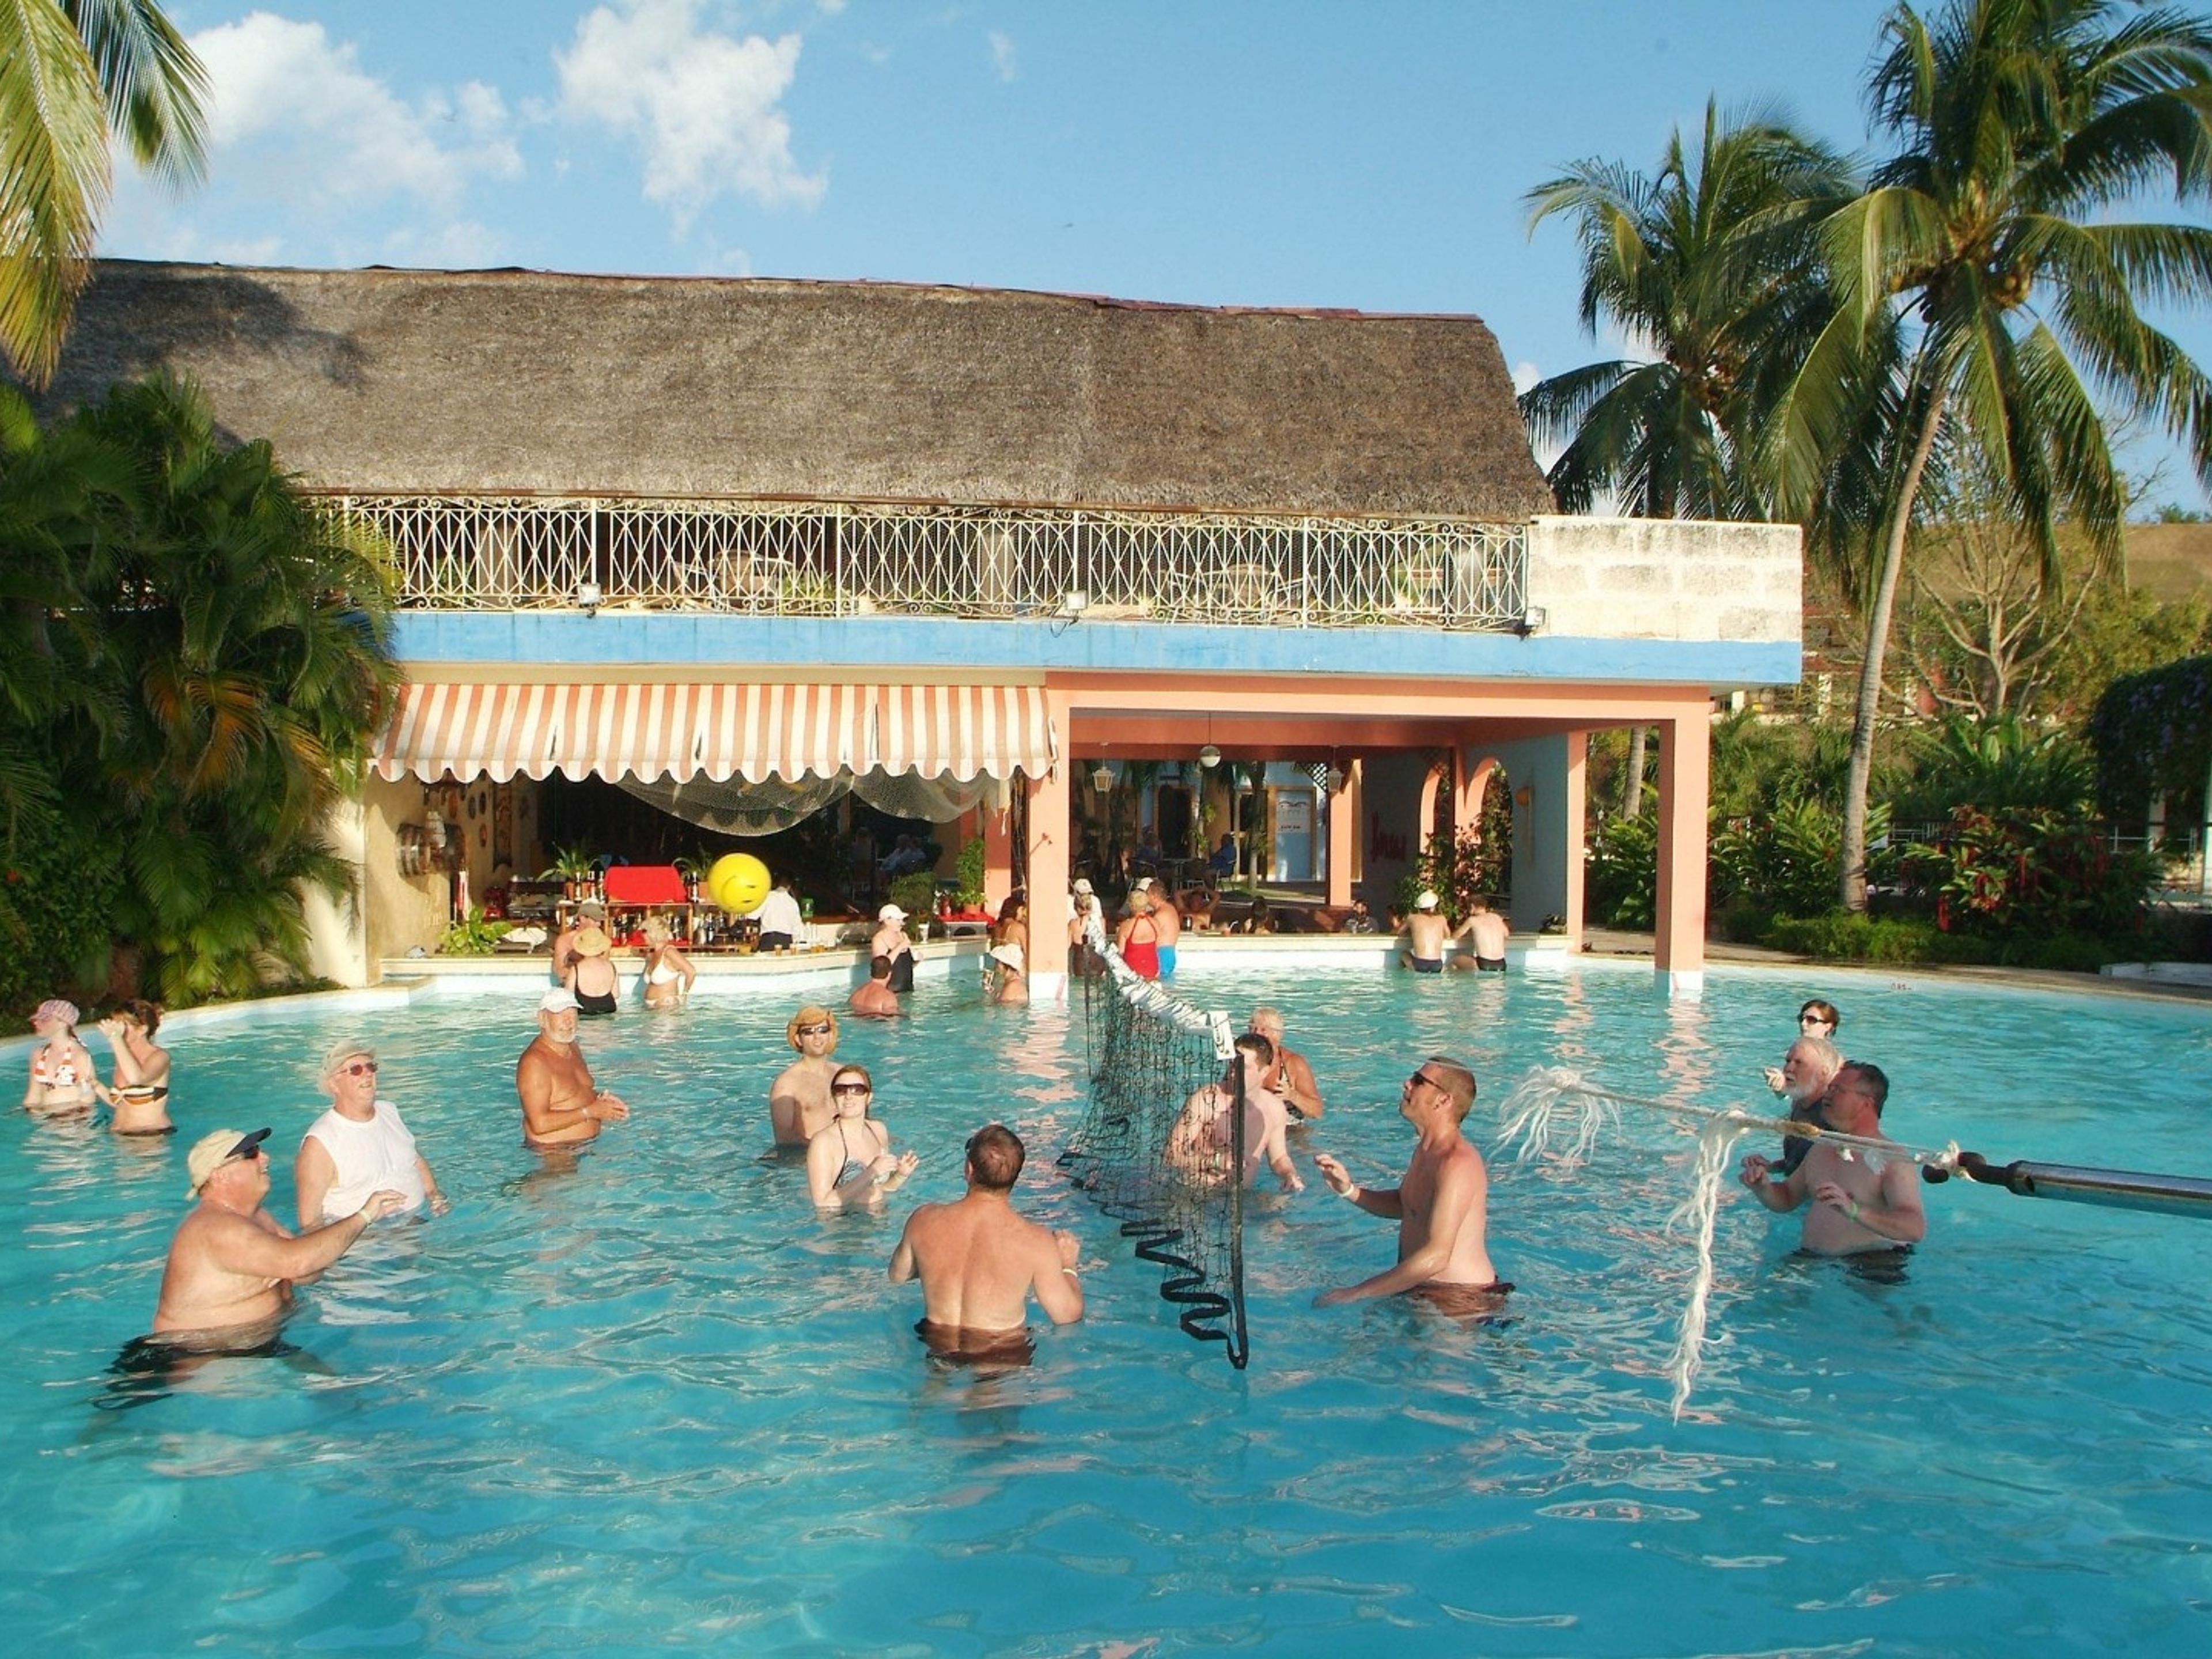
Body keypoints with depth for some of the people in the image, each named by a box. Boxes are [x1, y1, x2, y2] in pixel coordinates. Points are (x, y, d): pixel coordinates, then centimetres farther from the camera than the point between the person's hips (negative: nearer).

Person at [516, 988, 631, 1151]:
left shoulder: (573, 1049, 9)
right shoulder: (534, 1062, -19)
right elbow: (540, 1124, -25)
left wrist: (600, 1097, 3)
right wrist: (590, 1112, -20)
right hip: (552, 1150, -8)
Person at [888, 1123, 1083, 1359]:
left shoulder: (923, 1221, -17)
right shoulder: (1036, 1241, -25)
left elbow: (897, 1276, 3)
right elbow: (1067, 1315, -13)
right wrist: (1067, 1266, 4)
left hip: (937, 1348, 5)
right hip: (1001, 1359, -5)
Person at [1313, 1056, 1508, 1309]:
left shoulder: (1457, 1163, -24)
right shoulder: (1426, 1150, 8)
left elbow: (1435, 1257, -31)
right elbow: (1405, 1205, 26)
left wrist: (1356, 1293, -28)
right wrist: (1348, 1190, 7)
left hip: (1460, 1301, -9)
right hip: (1423, 1289, 9)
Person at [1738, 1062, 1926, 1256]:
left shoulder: (1895, 1160, -9)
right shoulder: (1822, 1149, 14)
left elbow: (1916, 1230, -23)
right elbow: (1786, 1200, 26)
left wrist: (1854, 1211, -36)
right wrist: (1762, 1187, 2)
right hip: (1811, 1260, 5)